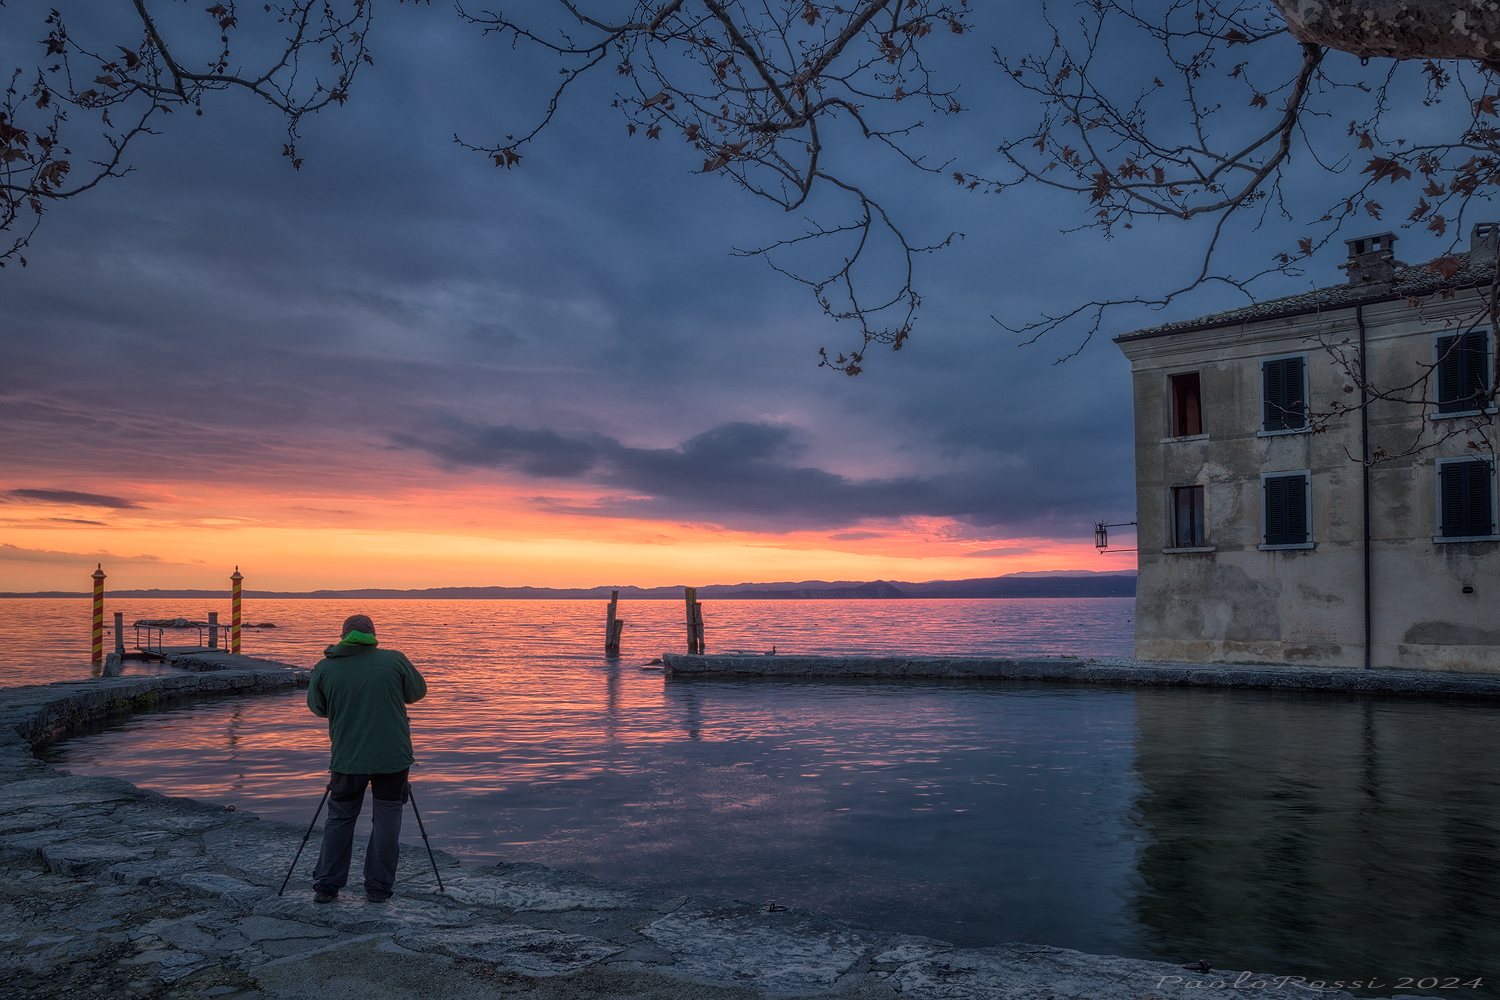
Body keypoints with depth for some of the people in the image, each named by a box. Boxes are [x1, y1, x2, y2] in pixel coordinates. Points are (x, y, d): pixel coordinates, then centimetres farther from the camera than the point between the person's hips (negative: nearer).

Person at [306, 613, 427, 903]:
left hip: (347, 759, 1)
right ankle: (379, 888, 14)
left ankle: (325, 886, 19)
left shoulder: (324, 669, -3)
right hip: (393, 757, -1)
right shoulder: (395, 661, -6)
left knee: (339, 819, 16)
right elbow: (417, 692, 7)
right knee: (387, 820, 9)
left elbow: (317, 709, 10)